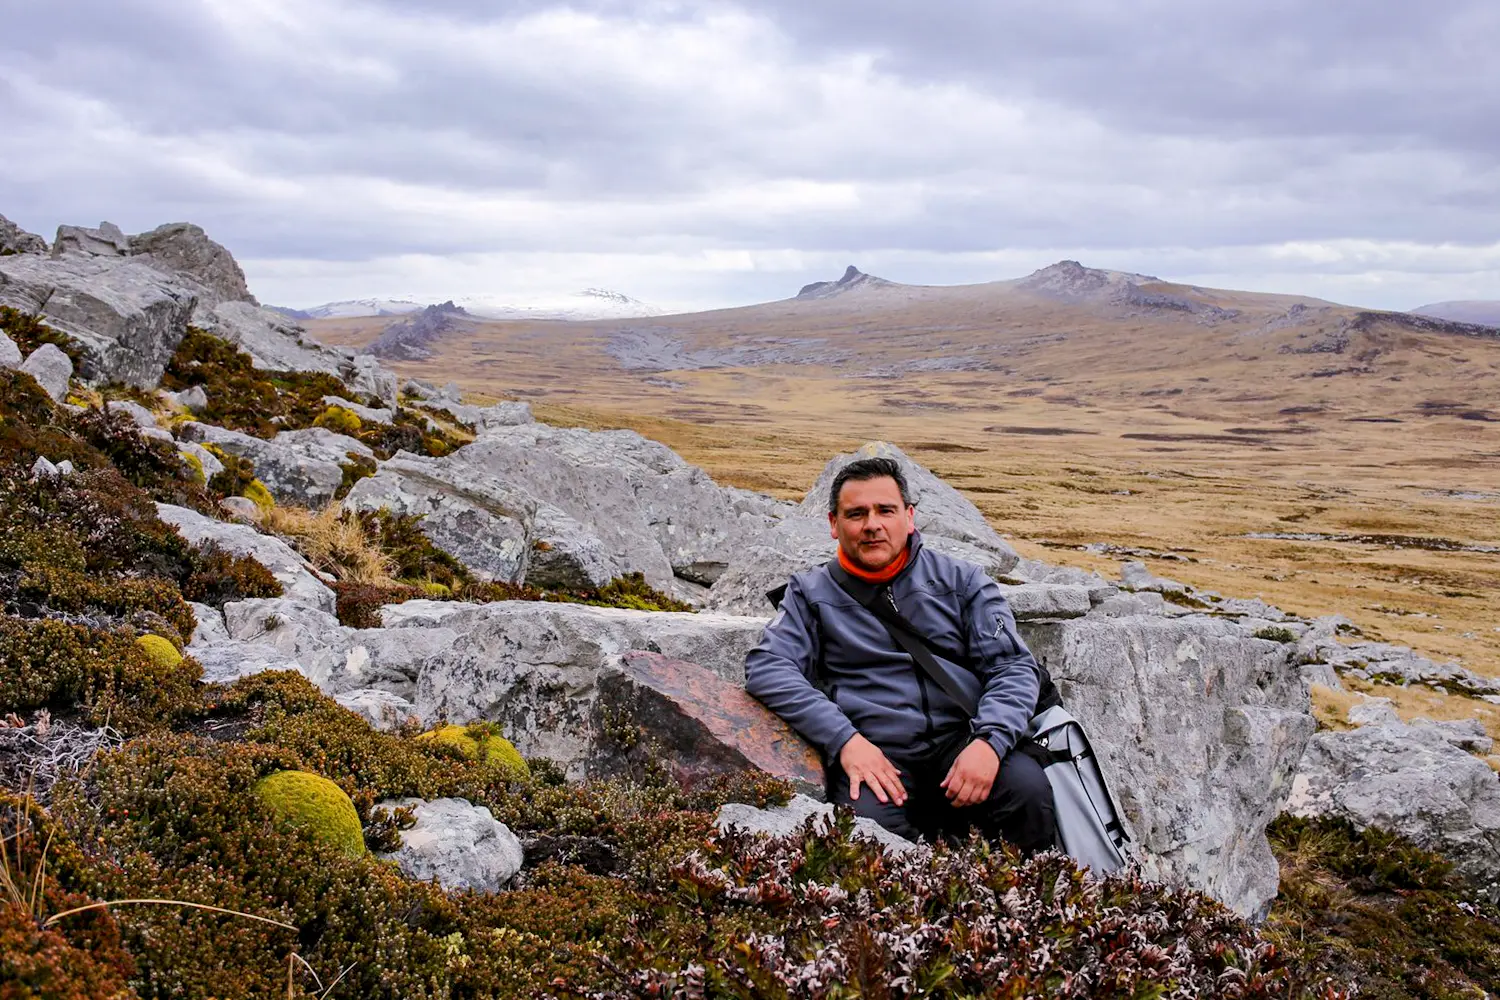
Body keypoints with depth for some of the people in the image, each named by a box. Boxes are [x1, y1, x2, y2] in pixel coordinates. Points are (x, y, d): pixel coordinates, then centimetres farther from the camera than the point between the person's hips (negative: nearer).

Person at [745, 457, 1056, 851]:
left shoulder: (962, 581, 14)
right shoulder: (811, 593, 13)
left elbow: (1013, 666, 7)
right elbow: (766, 668, 0)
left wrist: (989, 741, -14)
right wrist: (844, 740, -14)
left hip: (961, 742, 2)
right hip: (874, 756, -1)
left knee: (1028, 788, -29)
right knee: (868, 823, -34)